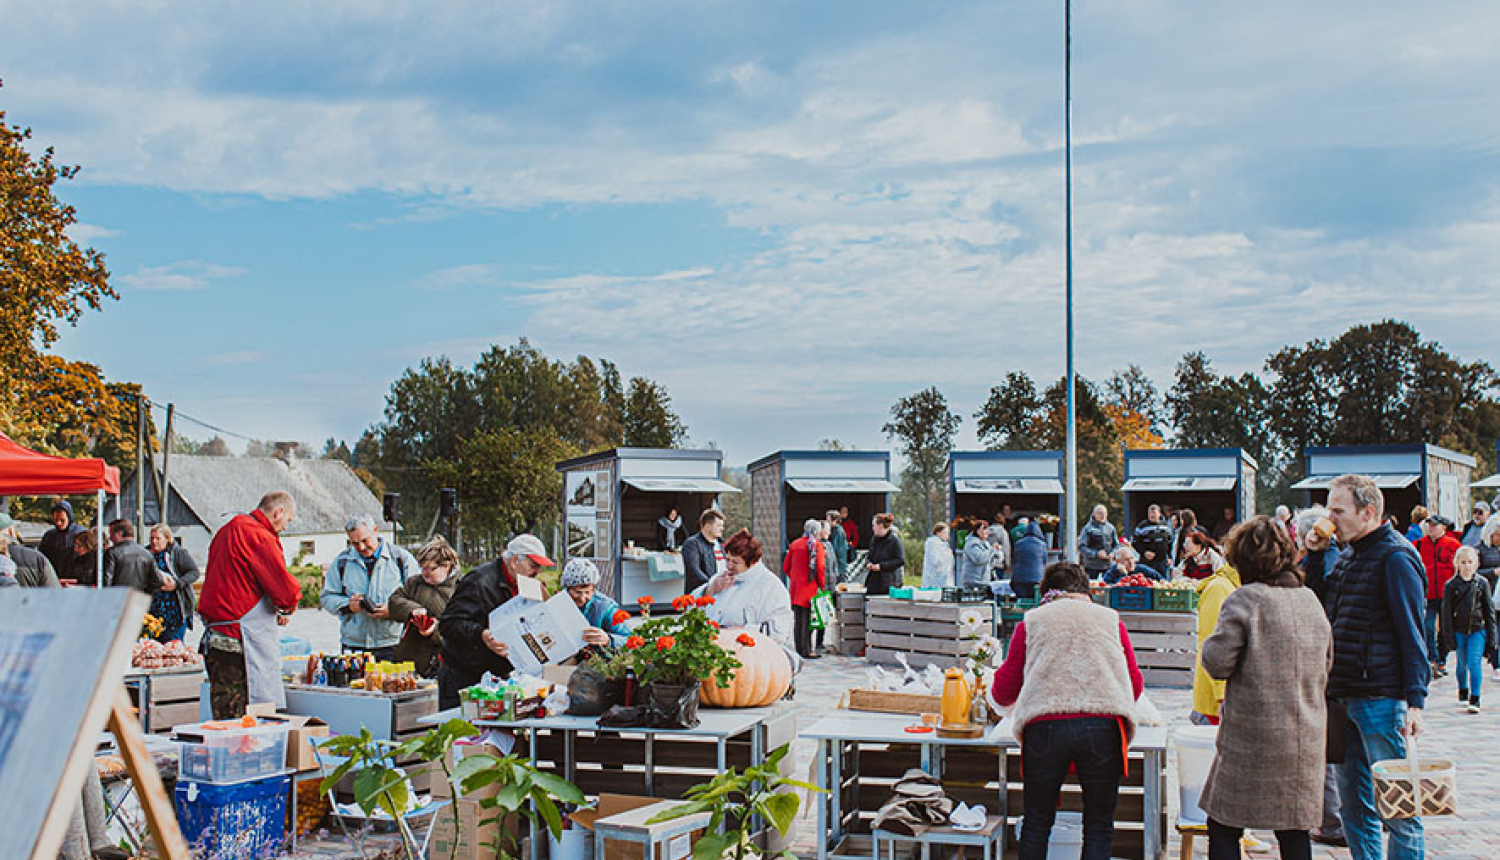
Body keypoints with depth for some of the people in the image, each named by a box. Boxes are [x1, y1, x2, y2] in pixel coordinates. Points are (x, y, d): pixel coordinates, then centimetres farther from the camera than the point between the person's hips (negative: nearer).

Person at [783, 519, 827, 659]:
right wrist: (822, 585, -2)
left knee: (797, 620, 10)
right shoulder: (816, 545, -6)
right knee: (807, 620, -4)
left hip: (795, 588, 6)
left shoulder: (794, 544, 10)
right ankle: (807, 651, -4)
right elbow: (820, 567, -12)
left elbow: (786, 567, 12)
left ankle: (798, 649, 14)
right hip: (810, 587, -6)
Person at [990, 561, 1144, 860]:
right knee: (1099, 827, 11)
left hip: (1045, 727, 0)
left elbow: (1004, 692, 16)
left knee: (1036, 824, 13)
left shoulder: (1032, 621, 16)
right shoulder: (1110, 619, 18)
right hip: (1103, 727, 0)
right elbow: (1135, 685, 17)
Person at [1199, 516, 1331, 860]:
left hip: (1253, 736, -6)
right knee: (1294, 830, 13)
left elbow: (1217, 663, -13)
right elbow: (1325, 668, 18)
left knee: (1224, 830, 3)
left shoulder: (1244, 599, -11)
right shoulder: (1311, 601, 9)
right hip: (1306, 737, 6)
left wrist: (1210, 644, 5)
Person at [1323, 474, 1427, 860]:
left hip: (1381, 699, -8)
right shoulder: (1348, 557, 15)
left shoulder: (1395, 557, -10)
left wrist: (1415, 701, -19)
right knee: (1353, 805, 13)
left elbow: (1412, 635, -15)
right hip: (1345, 698, 9)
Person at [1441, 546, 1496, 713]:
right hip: (1459, 630, 1)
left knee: (1474, 662, -11)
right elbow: (1447, 613, -1)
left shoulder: (1482, 583, 0)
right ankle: (1463, 691, 36)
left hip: (1477, 630, -1)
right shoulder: (1451, 585, -3)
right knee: (1462, 662, 14)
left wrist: (1491, 635, 2)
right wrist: (1449, 637, -6)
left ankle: (1474, 699, -7)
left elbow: (1489, 610, 5)